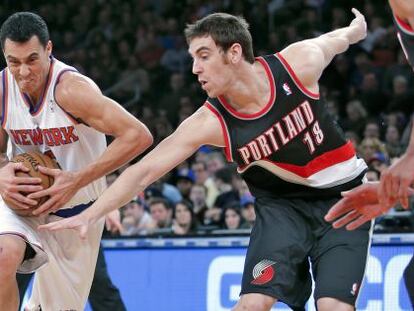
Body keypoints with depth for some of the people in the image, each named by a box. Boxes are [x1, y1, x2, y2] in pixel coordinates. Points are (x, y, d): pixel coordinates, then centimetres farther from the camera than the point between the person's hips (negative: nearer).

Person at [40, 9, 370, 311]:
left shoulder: (299, 63, -19)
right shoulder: (209, 123, -19)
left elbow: (333, 40, 4)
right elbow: (145, 170, -18)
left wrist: (354, 31, 27)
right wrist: (90, 214, -26)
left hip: (343, 194, 0)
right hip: (282, 202, 1)